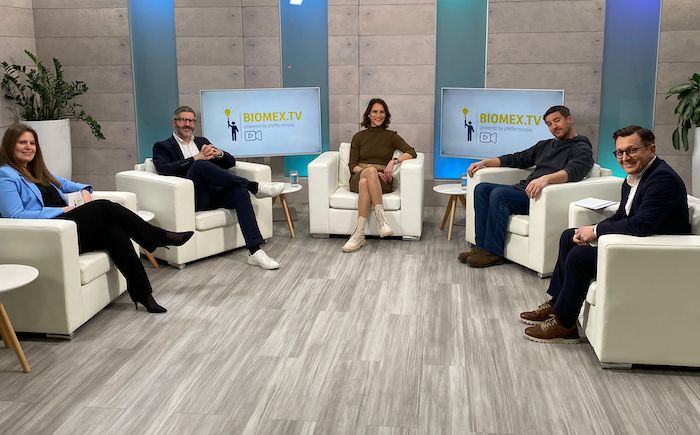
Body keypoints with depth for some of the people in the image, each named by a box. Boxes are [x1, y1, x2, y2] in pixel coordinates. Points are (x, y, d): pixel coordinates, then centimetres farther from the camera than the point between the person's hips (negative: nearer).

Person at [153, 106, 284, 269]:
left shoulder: (202, 141, 27)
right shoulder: (162, 146, 14)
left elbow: (231, 162, 20)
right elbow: (164, 169, -8)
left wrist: (218, 153, -3)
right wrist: (195, 158, -16)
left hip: (213, 194, 4)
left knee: (240, 191, -28)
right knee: (200, 165, -32)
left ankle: (255, 252, -37)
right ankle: (254, 186, -27)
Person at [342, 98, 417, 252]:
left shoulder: (391, 136, 14)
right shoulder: (358, 137, 16)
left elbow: (412, 152, 2)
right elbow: (352, 165, 7)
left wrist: (394, 161, -15)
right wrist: (370, 171, -12)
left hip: (382, 181, 0)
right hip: (358, 178, 1)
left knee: (365, 181, -38)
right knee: (369, 171, -38)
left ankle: (359, 234, -45)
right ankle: (381, 218, -47)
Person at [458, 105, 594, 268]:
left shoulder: (582, 149, -1)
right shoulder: (544, 145, 26)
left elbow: (573, 172, -22)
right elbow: (517, 159, 27)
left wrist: (546, 178, -42)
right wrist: (484, 162, 15)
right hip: (522, 190, 9)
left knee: (499, 193, -28)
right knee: (482, 188, -9)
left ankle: (493, 252, -21)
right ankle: (481, 246, -14)